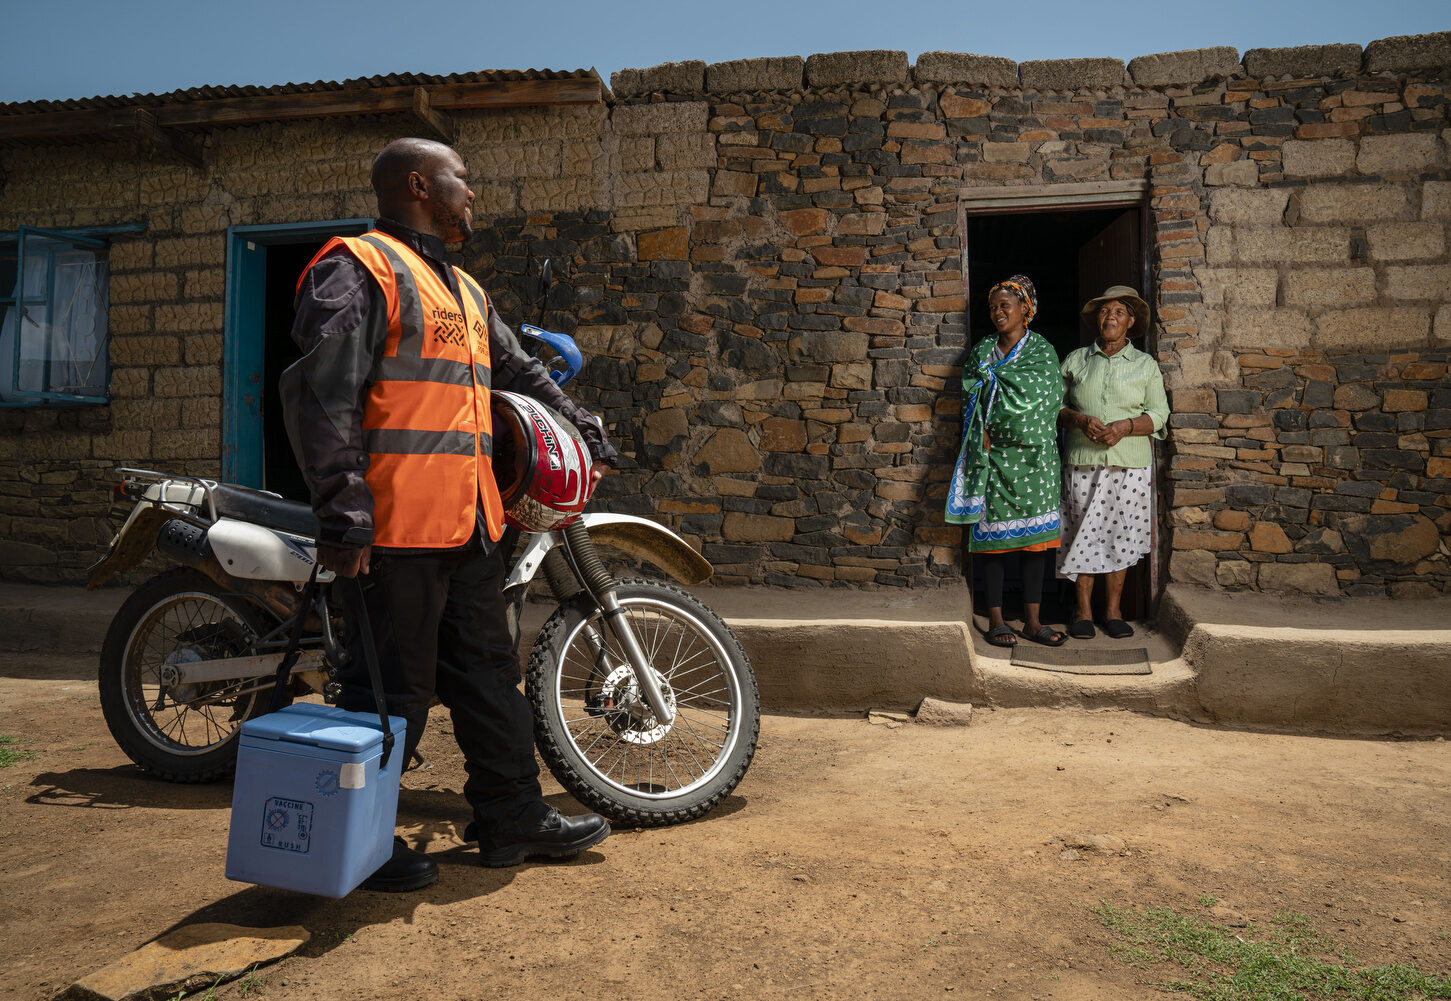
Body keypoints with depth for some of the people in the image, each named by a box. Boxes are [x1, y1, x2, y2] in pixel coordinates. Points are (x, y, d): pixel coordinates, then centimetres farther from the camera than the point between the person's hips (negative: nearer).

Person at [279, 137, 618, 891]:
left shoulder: (464, 291, 24)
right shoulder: (358, 268, -5)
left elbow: (521, 372, 35)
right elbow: (321, 394, -15)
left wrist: (586, 432, 33)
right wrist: (343, 512, -22)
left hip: (468, 519, 9)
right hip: (397, 522, -9)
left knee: (487, 671, 13)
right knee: (392, 684, -2)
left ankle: (513, 818, 24)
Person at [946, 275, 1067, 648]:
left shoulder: (1042, 351, 5)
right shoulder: (981, 351, 12)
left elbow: (1040, 399, -8)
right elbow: (970, 397, 4)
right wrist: (985, 434, -12)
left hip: (1032, 456, -1)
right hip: (992, 456, 1)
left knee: (1034, 534, 1)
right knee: (994, 534, 0)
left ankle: (1032, 620, 7)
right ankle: (995, 620, 6)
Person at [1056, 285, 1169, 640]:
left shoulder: (1146, 364, 9)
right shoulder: (1075, 361, 10)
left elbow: (1158, 415, 4)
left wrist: (1126, 426, -14)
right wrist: (1080, 419, -11)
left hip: (1129, 464, 0)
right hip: (1083, 462, 0)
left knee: (1120, 535, 4)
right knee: (1084, 533, 0)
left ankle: (1114, 610, 16)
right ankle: (1083, 610, 11)